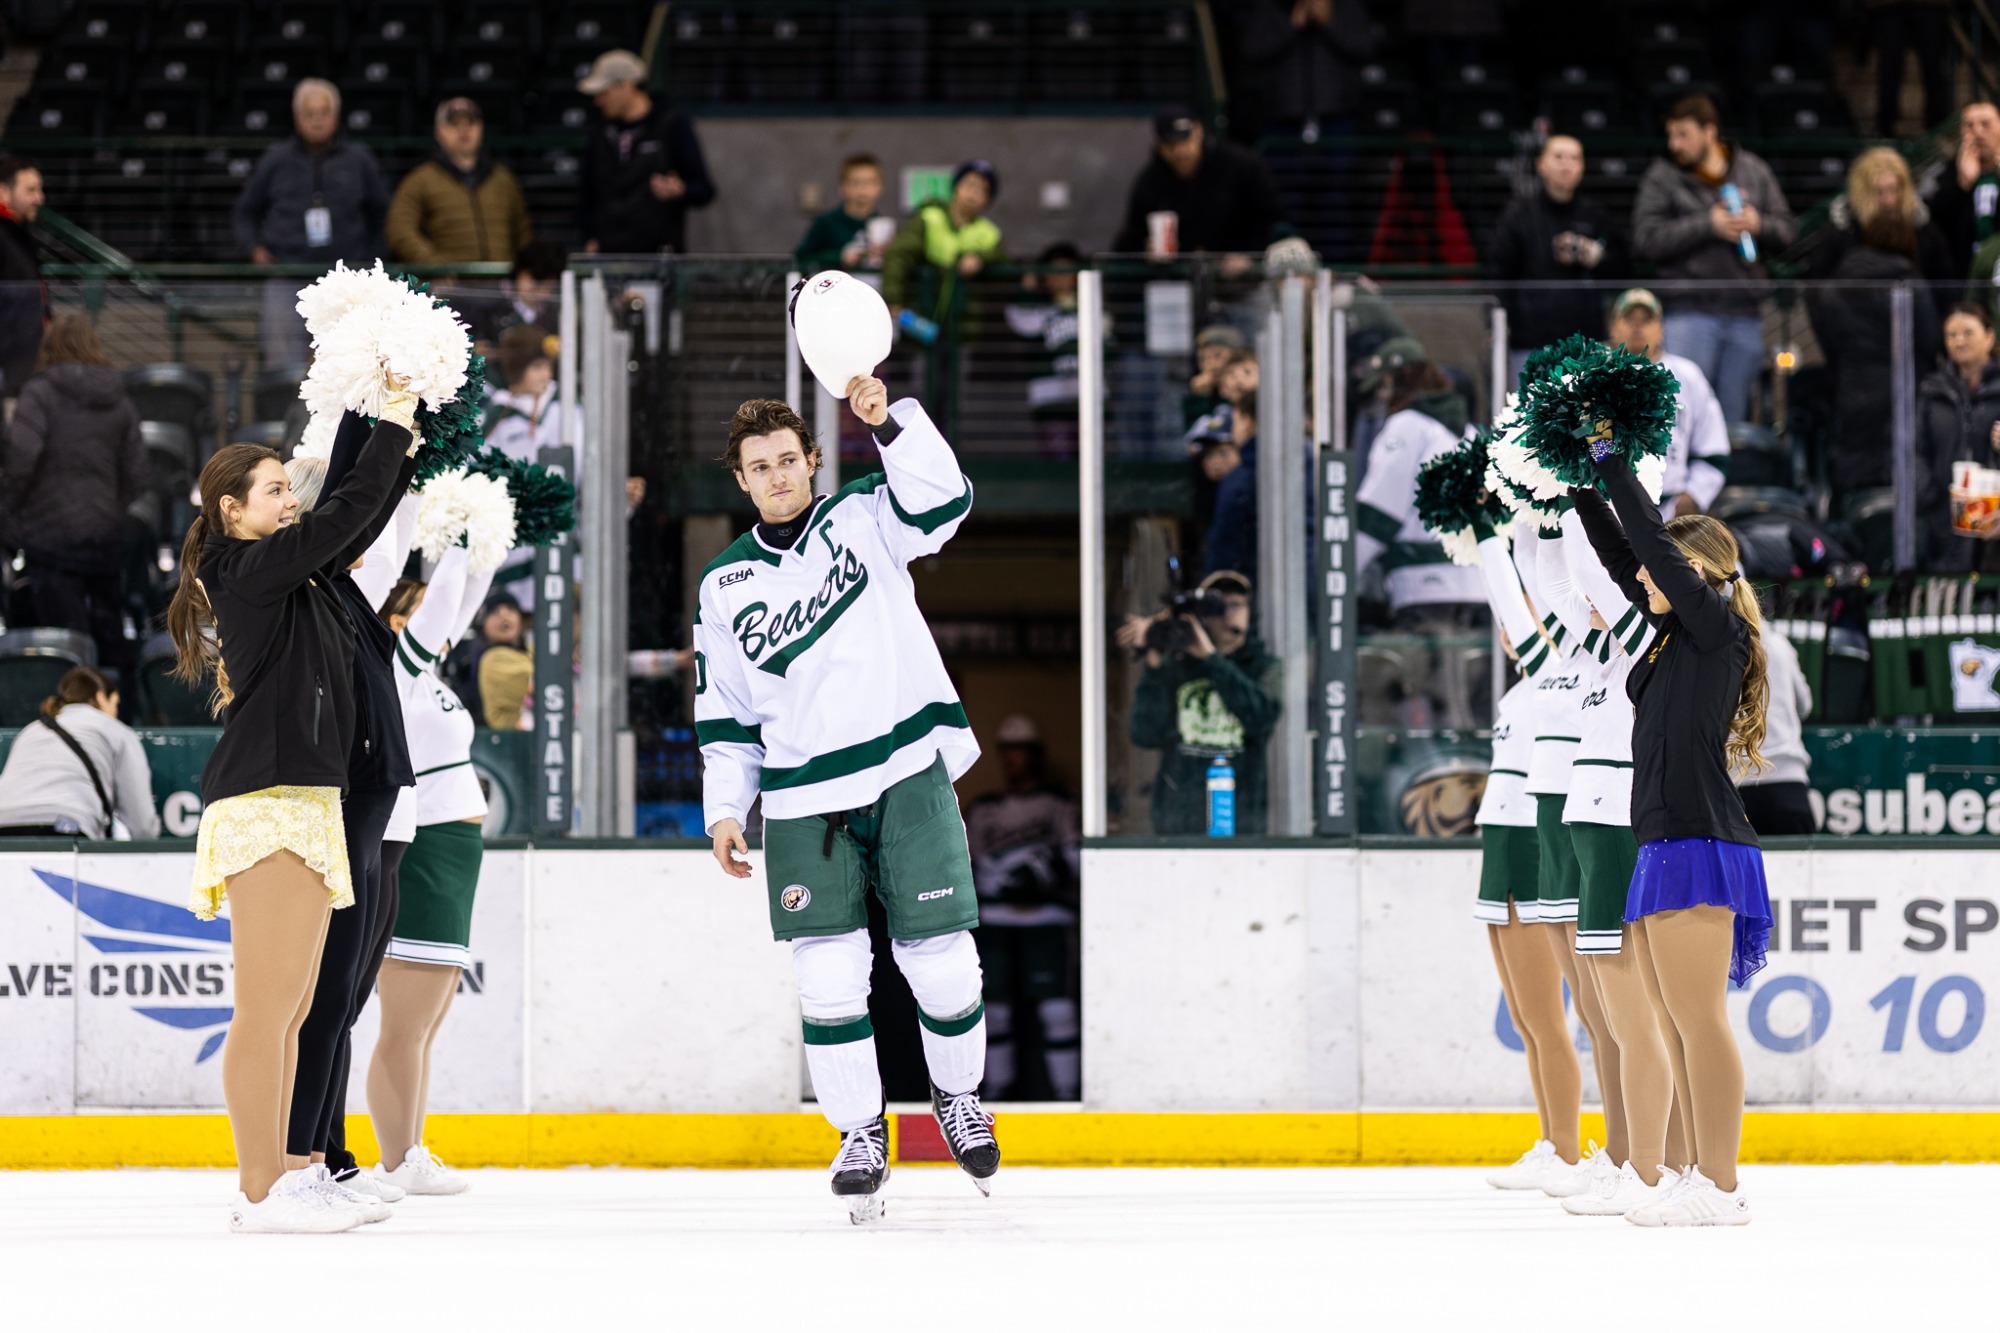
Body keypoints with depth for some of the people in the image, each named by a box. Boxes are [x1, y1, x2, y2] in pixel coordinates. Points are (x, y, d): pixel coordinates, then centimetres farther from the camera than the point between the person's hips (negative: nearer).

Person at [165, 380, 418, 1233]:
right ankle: (262, 1192, -11)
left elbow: (352, 528, 29)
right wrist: (393, 429, 0)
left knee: (292, 1008, 10)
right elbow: (344, 517, -11)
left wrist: (401, 448, 21)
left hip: (302, 803, 10)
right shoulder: (248, 571, -8)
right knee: (267, 1006, -10)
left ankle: (279, 1178, 13)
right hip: (268, 805, -10)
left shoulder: (287, 576, 18)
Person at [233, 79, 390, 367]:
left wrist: (369, 262, 8)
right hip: (286, 277, -1)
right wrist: (254, 248, 2)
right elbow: (245, 211, 18)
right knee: (284, 362, -6)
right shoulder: (277, 160, 7)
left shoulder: (358, 161, 8)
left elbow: (381, 213, 18)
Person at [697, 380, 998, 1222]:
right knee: (828, 973, -6)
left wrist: (889, 420, -30)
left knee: (940, 956, -2)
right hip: (803, 800, 2)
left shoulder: (863, 519, 4)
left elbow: (942, 500, -17)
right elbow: (725, 713, 16)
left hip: (908, 774, -2)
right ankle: (860, 1134, 9)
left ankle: (957, 1096, 24)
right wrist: (725, 807, 8)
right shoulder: (724, 584, 12)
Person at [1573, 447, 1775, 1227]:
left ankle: (1718, 1189, -12)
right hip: (1667, 847, 10)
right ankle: (1705, 1179, 11)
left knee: (1698, 1020, -11)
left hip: (1699, 845, -10)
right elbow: (1618, 554, 22)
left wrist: (1609, 459, -5)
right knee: (1677, 1027, 9)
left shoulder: (1717, 629, -6)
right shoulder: (1676, 634, 17)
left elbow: (1649, 540, -11)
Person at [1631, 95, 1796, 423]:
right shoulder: (1662, 177, 2)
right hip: (1690, 313, -3)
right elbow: (1646, 239, -10)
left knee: (1733, 416, 8)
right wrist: (1709, 225, -14)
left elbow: (1788, 231, 12)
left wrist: (1759, 224, -10)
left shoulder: (1754, 171, 11)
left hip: (1745, 315, 3)